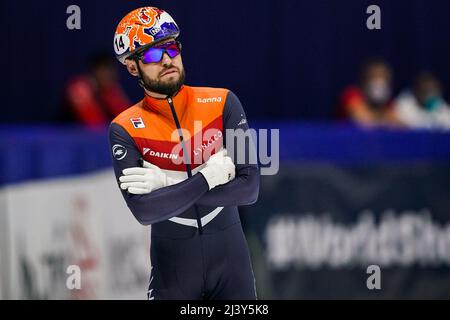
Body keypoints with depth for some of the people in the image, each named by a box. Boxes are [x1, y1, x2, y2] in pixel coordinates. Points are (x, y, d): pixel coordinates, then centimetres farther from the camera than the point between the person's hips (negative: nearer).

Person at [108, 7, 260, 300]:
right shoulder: (125, 129, -8)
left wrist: (168, 186, -16)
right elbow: (144, 211, -18)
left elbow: (250, 188, -13)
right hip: (172, 262, -1)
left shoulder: (223, 103, -5)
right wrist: (209, 177, -18)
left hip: (231, 254, 1)